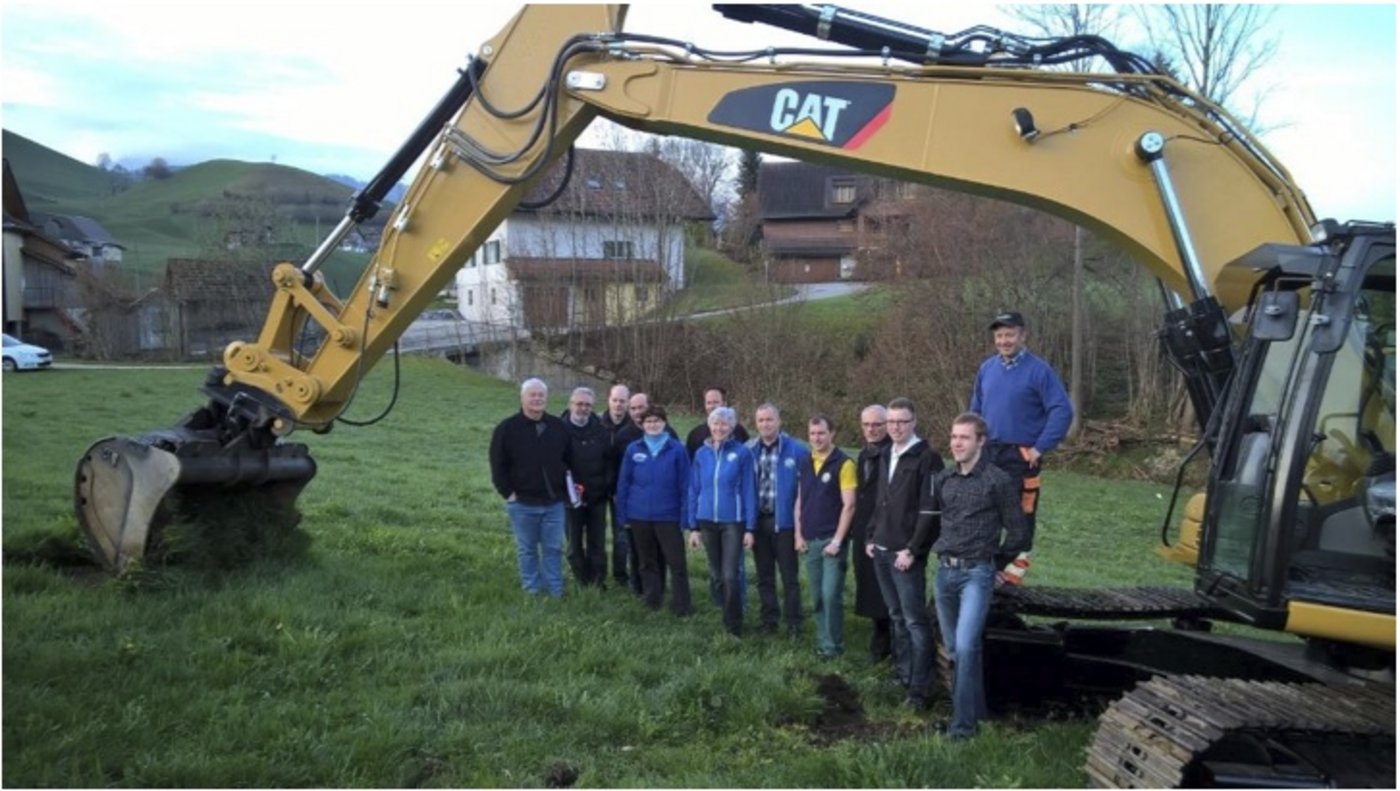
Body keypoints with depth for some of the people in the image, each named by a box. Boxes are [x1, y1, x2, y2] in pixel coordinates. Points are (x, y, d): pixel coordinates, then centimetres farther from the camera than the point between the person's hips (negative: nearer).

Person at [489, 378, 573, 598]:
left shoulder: (558, 427, 5)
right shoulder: (507, 428, -5)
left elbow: (569, 462, 14)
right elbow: (498, 465, -4)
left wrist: (567, 489, 7)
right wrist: (507, 492, -8)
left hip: (554, 502, 2)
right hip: (522, 503, -2)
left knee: (554, 548, 7)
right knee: (527, 550, 7)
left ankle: (556, 593, 16)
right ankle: (532, 592, 16)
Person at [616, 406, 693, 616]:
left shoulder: (676, 449, -5)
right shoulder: (633, 449, 2)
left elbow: (685, 484, -4)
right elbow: (624, 483, 6)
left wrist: (685, 515, -8)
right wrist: (624, 514, 3)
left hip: (668, 516, -3)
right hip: (639, 516, 3)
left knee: (677, 562, -3)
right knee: (647, 562, 15)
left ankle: (681, 606, 6)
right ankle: (651, 601, 28)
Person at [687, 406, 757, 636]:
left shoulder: (742, 452, -7)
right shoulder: (702, 453, 3)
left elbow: (749, 491, -6)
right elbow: (694, 491, 8)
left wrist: (750, 528, -8)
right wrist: (693, 526, 6)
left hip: (733, 522, -4)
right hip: (707, 522, 4)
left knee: (730, 576, -8)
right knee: (718, 576, 12)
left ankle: (734, 628, 3)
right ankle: (730, 620, 28)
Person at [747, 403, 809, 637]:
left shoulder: (797, 450, -8)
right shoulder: (748, 450, 2)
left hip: (783, 520, -3)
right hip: (758, 520, 4)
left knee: (789, 576, 3)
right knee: (764, 575, 14)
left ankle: (794, 623, 11)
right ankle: (768, 619, 25)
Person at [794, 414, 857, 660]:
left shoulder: (844, 464, -9)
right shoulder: (806, 464, 10)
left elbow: (849, 505, -12)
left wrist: (838, 539, -15)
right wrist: (798, 534, 7)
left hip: (832, 540, -6)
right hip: (810, 541, 6)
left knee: (831, 595, -8)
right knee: (817, 597, 10)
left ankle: (834, 645, 4)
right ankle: (822, 641, 21)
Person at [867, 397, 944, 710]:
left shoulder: (927, 458, -11)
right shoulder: (886, 457, 14)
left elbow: (929, 511, -16)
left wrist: (912, 550, -18)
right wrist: (871, 537, 14)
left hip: (906, 554, -8)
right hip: (882, 551, 8)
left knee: (915, 621, -6)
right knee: (896, 617, 16)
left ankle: (919, 689, -4)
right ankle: (902, 674, 25)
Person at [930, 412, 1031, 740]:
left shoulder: (999, 480, -8)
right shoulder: (942, 479, 7)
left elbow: (1017, 530, -1)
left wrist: (997, 564, 5)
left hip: (977, 574, -6)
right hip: (944, 572, 6)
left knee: (966, 647, -16)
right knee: (953, 647, 13)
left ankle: (964, 721, -8)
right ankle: (976, 707, 29)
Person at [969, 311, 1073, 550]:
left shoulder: (1038, 370, -9)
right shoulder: (987, 368, 8)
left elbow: (1062, 412, -13)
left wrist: (1040, 448, -15)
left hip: (1021, 456, -5)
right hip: (987, 454, 5)